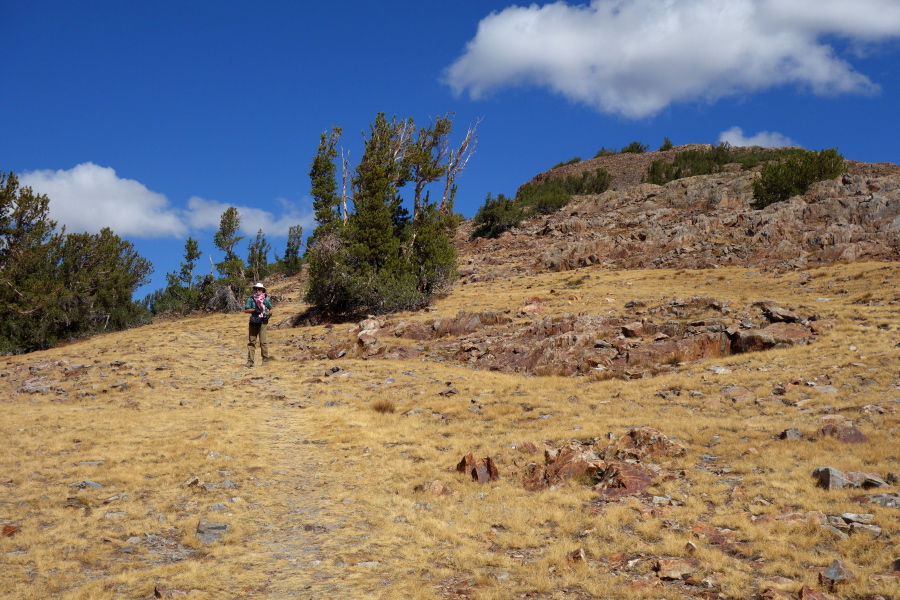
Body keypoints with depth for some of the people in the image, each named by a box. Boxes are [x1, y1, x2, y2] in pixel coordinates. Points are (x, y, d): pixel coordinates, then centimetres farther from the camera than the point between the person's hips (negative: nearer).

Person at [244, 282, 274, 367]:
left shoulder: (266, 299, 5)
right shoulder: (251, 299, 5)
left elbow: (270, 309, 16)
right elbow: (246, 310, 1)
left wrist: (269, 314, -4)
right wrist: (254, 310, -14)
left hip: (262, 322, -2)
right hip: (253, 322, 2)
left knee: (263, 341, -6)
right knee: (252, 341, 4)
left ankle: (265, 359, 5)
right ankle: (250, 361, 7)